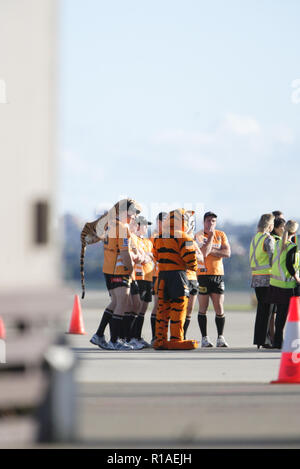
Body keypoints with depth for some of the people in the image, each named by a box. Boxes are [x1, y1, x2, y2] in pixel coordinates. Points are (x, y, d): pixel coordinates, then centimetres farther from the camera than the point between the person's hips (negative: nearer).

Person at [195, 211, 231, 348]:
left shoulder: (221, 235, 9)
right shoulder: (198, 236, -1)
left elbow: (227, 253, -3)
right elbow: (204, 252, -17)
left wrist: (211, 250, -10)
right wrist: (211, 235, -12)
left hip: (218, 274, 2)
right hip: (203, 274, -2)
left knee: (219, 309, -1)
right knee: (203, 308, 0)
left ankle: (220, 337, 6)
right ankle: (204, 338, 5)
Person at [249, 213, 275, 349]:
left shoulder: (254, 238, 13)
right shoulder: (268, 239, -11)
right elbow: (273, 259, -14)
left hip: (256, 276, 8)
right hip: (267, 277, -8)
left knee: (261, 308, 11)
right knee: (266, 308, -5)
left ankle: (258, 339, 11)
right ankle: (262, 339, -7)